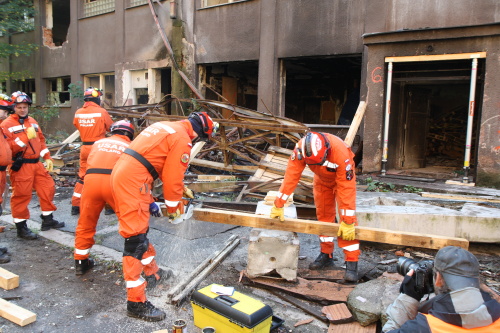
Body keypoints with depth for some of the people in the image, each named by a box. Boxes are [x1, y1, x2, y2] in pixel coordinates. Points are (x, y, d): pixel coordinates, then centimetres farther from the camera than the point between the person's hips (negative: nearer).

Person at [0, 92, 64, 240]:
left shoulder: (32, 122, 14)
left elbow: (41, 141, 18)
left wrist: (47, 158, 12)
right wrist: (26, 137, -24)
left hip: (36, 164, 7)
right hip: (21, 166, -7)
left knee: (48, 188, 11)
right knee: (21, 195, -1)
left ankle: (48, 220, 27)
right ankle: (21, 228, 12)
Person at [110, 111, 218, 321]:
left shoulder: (166, 127, 20)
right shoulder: (182, 139, -9)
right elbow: (173, 176, -9)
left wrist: (182, 188, 34)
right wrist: (173, 207, 5)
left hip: (122, 173, 11)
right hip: (133, 181, -11)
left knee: (140, 228, 24)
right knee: (136, 240, -7)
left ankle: (152, 271, 43)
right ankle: (136, 302, 0)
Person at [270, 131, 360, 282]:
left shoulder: (341, 153, -43)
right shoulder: (301, 148, -33)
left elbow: (346, 188, -38)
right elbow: (291, 175, -27)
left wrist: (347, 221, -35)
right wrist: (278, 205, -25)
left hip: (343, 177, -4)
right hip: (321, 178, 4)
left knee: (347, 220, -13)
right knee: (323, 215, 8)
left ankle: (352, 262, -9)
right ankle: (326, 255, 21)